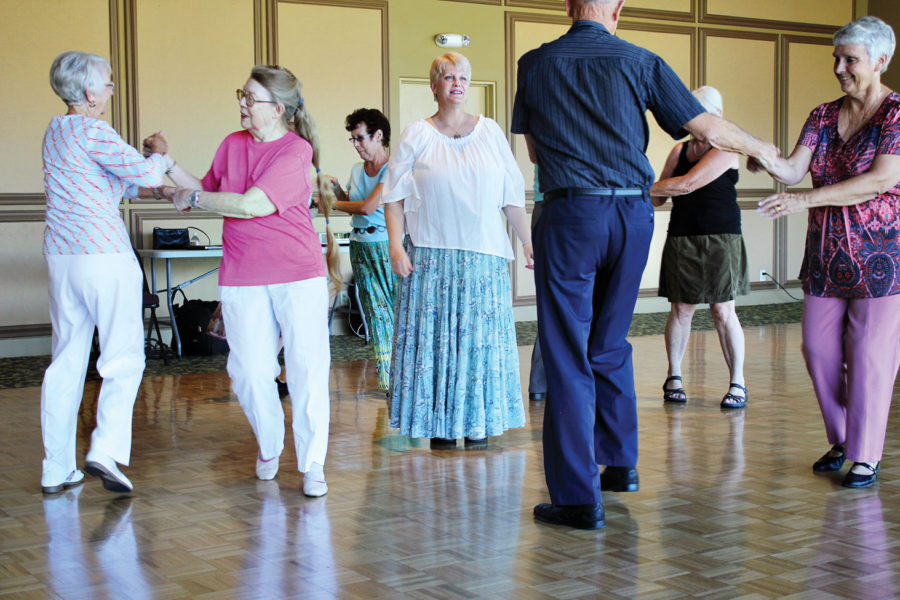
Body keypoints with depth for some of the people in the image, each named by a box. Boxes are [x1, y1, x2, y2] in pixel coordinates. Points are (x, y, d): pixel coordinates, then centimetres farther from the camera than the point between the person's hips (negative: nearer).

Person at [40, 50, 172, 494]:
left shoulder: (55, 130, 15)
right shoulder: (93, 132, -12)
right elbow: (145, 174, -15)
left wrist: (146, 183, 17)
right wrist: (159, 155, 5)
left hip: (61, 255, 8)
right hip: (104, 256, -8)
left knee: (66, 362, 11)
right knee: (123, 358, 0)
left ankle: (57, 469, 14)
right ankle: (106, 450, -14)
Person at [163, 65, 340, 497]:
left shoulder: (296, 150, -10)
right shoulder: (233, 144, 8)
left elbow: (252, 205, -19)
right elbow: (209, 192, 21)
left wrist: (192, 198, -8)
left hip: (298, 273, -4)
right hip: (242, 276, 4)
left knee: (307, 368, -4)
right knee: (249, 370, 2)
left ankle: (312, 464, 8)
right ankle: (269, 446, 27)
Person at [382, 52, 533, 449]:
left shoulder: (490, 132, 10)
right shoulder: (416, 136, 4)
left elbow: (512, 195, 11)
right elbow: (394, 196, 1)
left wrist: (527, 239, 8)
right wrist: (396, 245, -10)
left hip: (484, 255, 2)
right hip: (432, 255, -2)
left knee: (481, 336, 2)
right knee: (435, 334, -1)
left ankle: (478, 421, 10)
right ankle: (440, 424, 6)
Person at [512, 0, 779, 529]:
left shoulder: (535, 64, 3)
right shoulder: (641, 63, 1)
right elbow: (710, 130, 4)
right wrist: (762, 149, 23)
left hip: (569, 213, -2)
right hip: (633, 213, 2)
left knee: (567, 356, 0)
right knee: (610, 346, 20)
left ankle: (579, 499, -2)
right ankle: (621, 463, 31)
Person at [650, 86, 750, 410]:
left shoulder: (725, 149, -7)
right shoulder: (679, 150, 12)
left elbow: (688, 184, -17)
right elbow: (659, 198, 16)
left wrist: (642, 187, -12)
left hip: (720, 238, -4)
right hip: (681, 238, 4)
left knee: (723, 312, -5)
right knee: (681, 310, 4)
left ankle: (738, 383, 3)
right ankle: (674, 377, 16)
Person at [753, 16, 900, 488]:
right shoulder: (823, 116, 9)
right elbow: (794, 169, -1)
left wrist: (805, 200, -27)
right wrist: (767, 161, -25)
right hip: (825, 256, 6)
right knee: (819, 349, 8)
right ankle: (840, 440, 26)